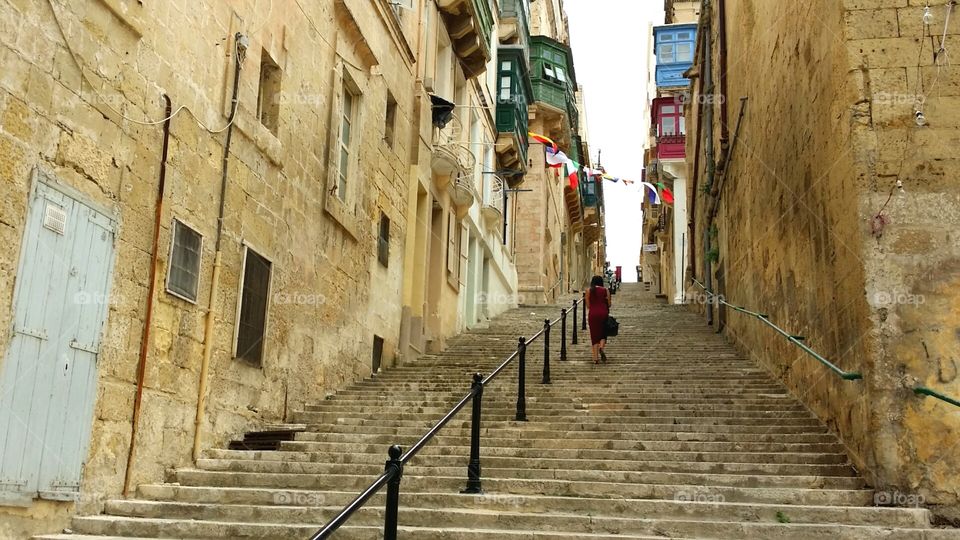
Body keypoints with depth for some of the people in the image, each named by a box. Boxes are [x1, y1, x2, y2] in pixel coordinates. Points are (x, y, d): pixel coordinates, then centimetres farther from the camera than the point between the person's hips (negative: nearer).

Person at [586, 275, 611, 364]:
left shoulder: (589, 291, 4)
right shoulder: (605, 290, 4)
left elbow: (588, 305, 4)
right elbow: (609, 304, 4)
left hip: (592, 314, 0)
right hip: (603, 313, 0)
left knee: (594, 335, 6)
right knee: (603, 333, 13)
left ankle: (595, 358, 2)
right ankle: (601, 347, -18)